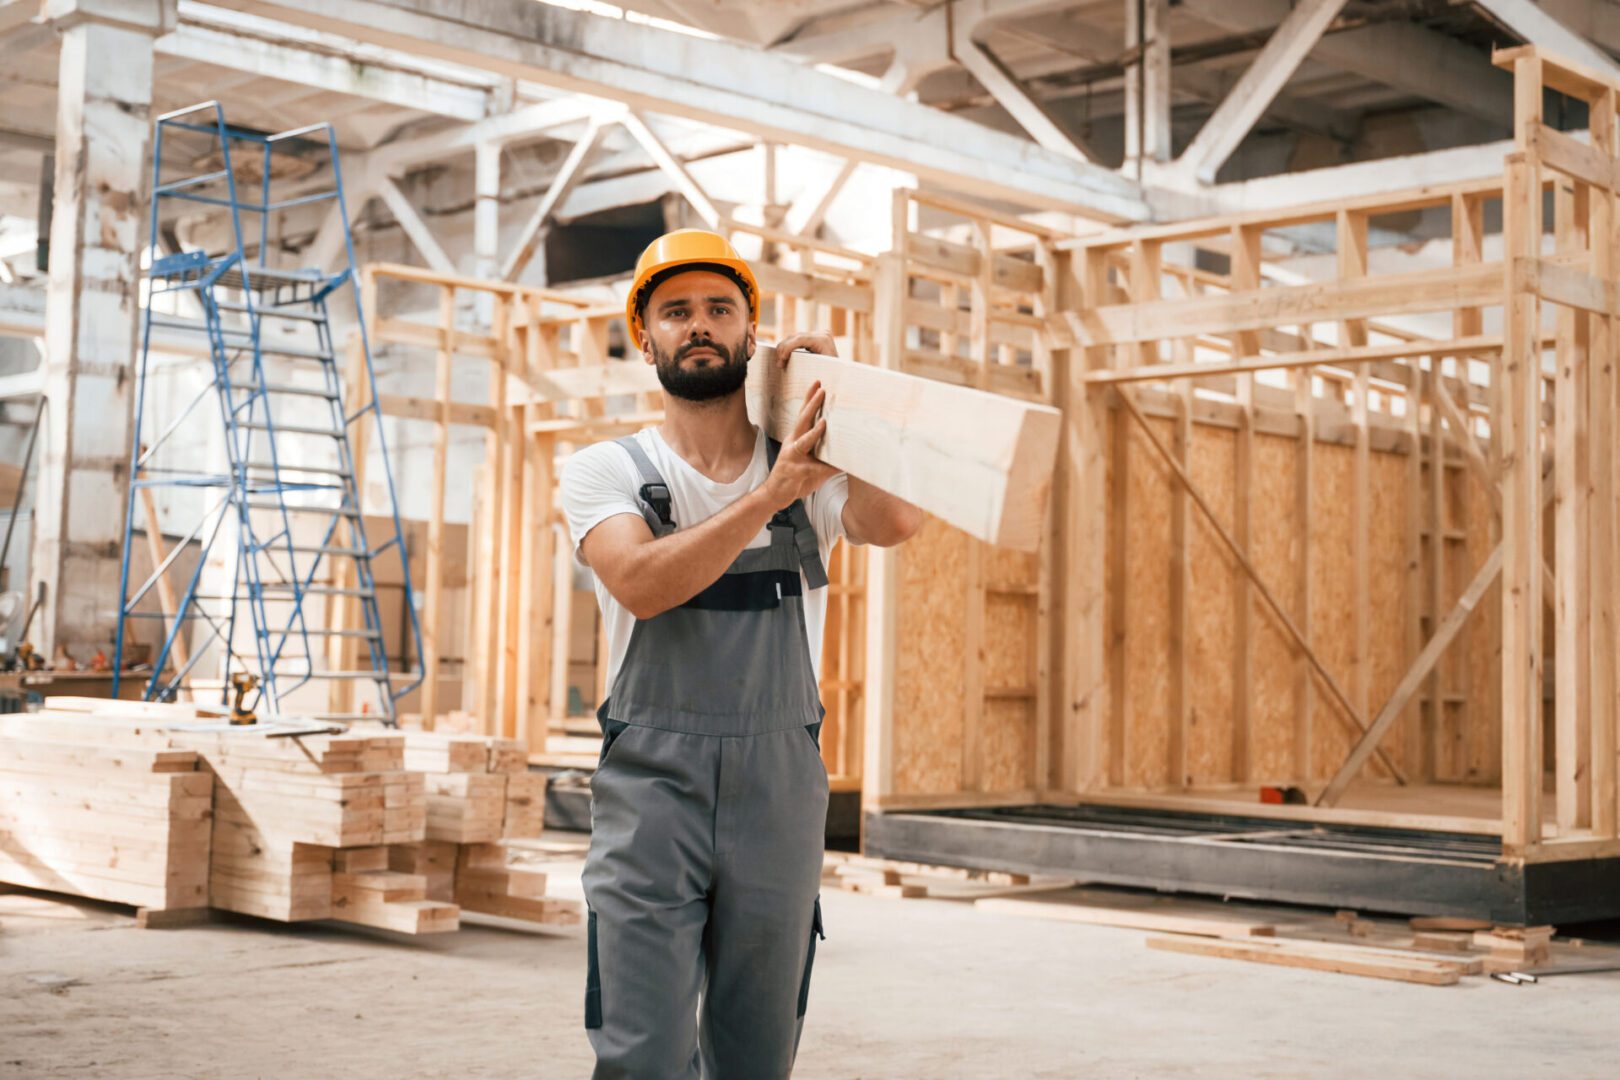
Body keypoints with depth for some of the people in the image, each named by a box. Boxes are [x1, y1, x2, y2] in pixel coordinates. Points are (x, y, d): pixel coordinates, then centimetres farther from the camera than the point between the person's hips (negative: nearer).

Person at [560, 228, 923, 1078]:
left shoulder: (812, 473, 11)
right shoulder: (604, 471, 6)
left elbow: (897, 522, -11)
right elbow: (641, 582, -15)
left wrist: (839, 395, -9)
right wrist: (771, 492, -20)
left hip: (781, 787, 2)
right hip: (650, 785, -2)